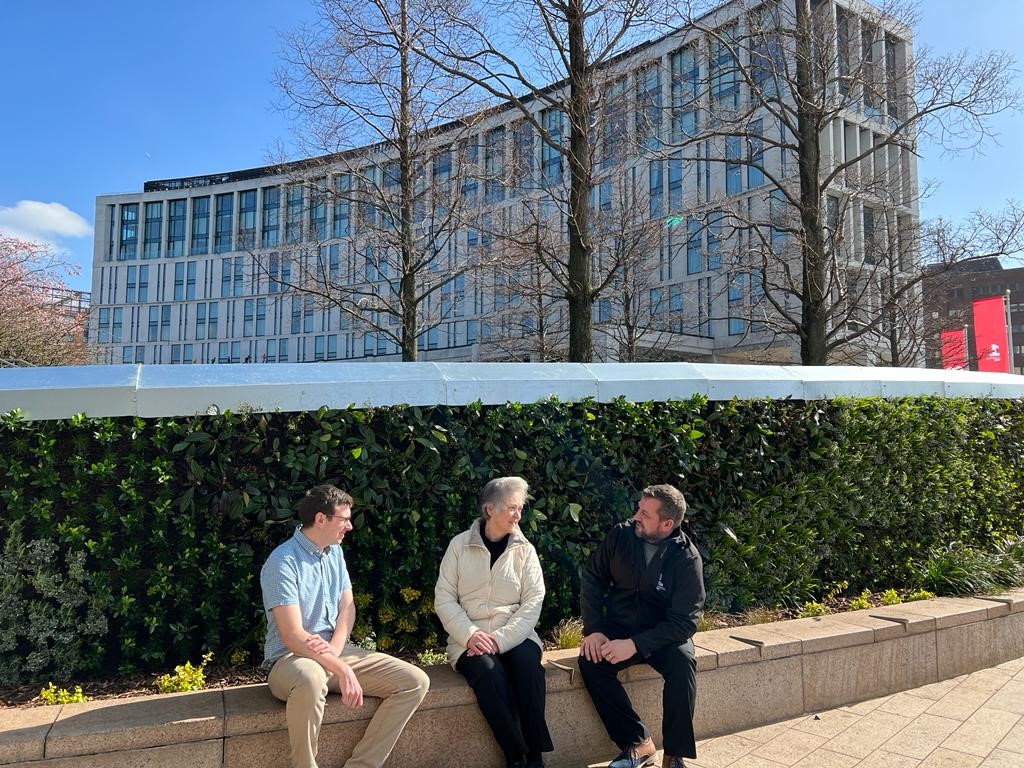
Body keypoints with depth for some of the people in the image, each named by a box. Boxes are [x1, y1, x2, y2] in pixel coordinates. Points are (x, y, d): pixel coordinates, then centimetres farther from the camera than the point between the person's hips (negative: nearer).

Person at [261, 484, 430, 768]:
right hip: (292, 658, -7)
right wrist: (342, 670, -27)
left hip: (336, 652, 7)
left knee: (416, 681, -9)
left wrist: (335, 649, -14)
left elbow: (347, 607, 7)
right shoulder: (283, 562, -16)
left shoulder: (334, 552, 8)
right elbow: (293, 637, -22)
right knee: (311, 677, -44)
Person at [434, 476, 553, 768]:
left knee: (528, 662, -30)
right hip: (469, 637, -1)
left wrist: (501, 639, -17)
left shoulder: (524, 549, 4)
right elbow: (444, 599, -1)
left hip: (514, 635, 1)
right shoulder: (460, 545, 1)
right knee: (488, 670, -31)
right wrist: (470, 634, -16)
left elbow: (533, 602, -4)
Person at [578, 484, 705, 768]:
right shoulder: (621, 535, -9)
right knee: (590, 661, -25)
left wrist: (635, 644, -30)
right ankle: (638, 742, -9)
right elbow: (592, 579, -1)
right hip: (617, 628, 3)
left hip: (663, 634, -2)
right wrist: (593, 630, -14)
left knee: (682, 662, -33)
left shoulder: (686, 558, -17)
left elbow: (684, 622, -19)